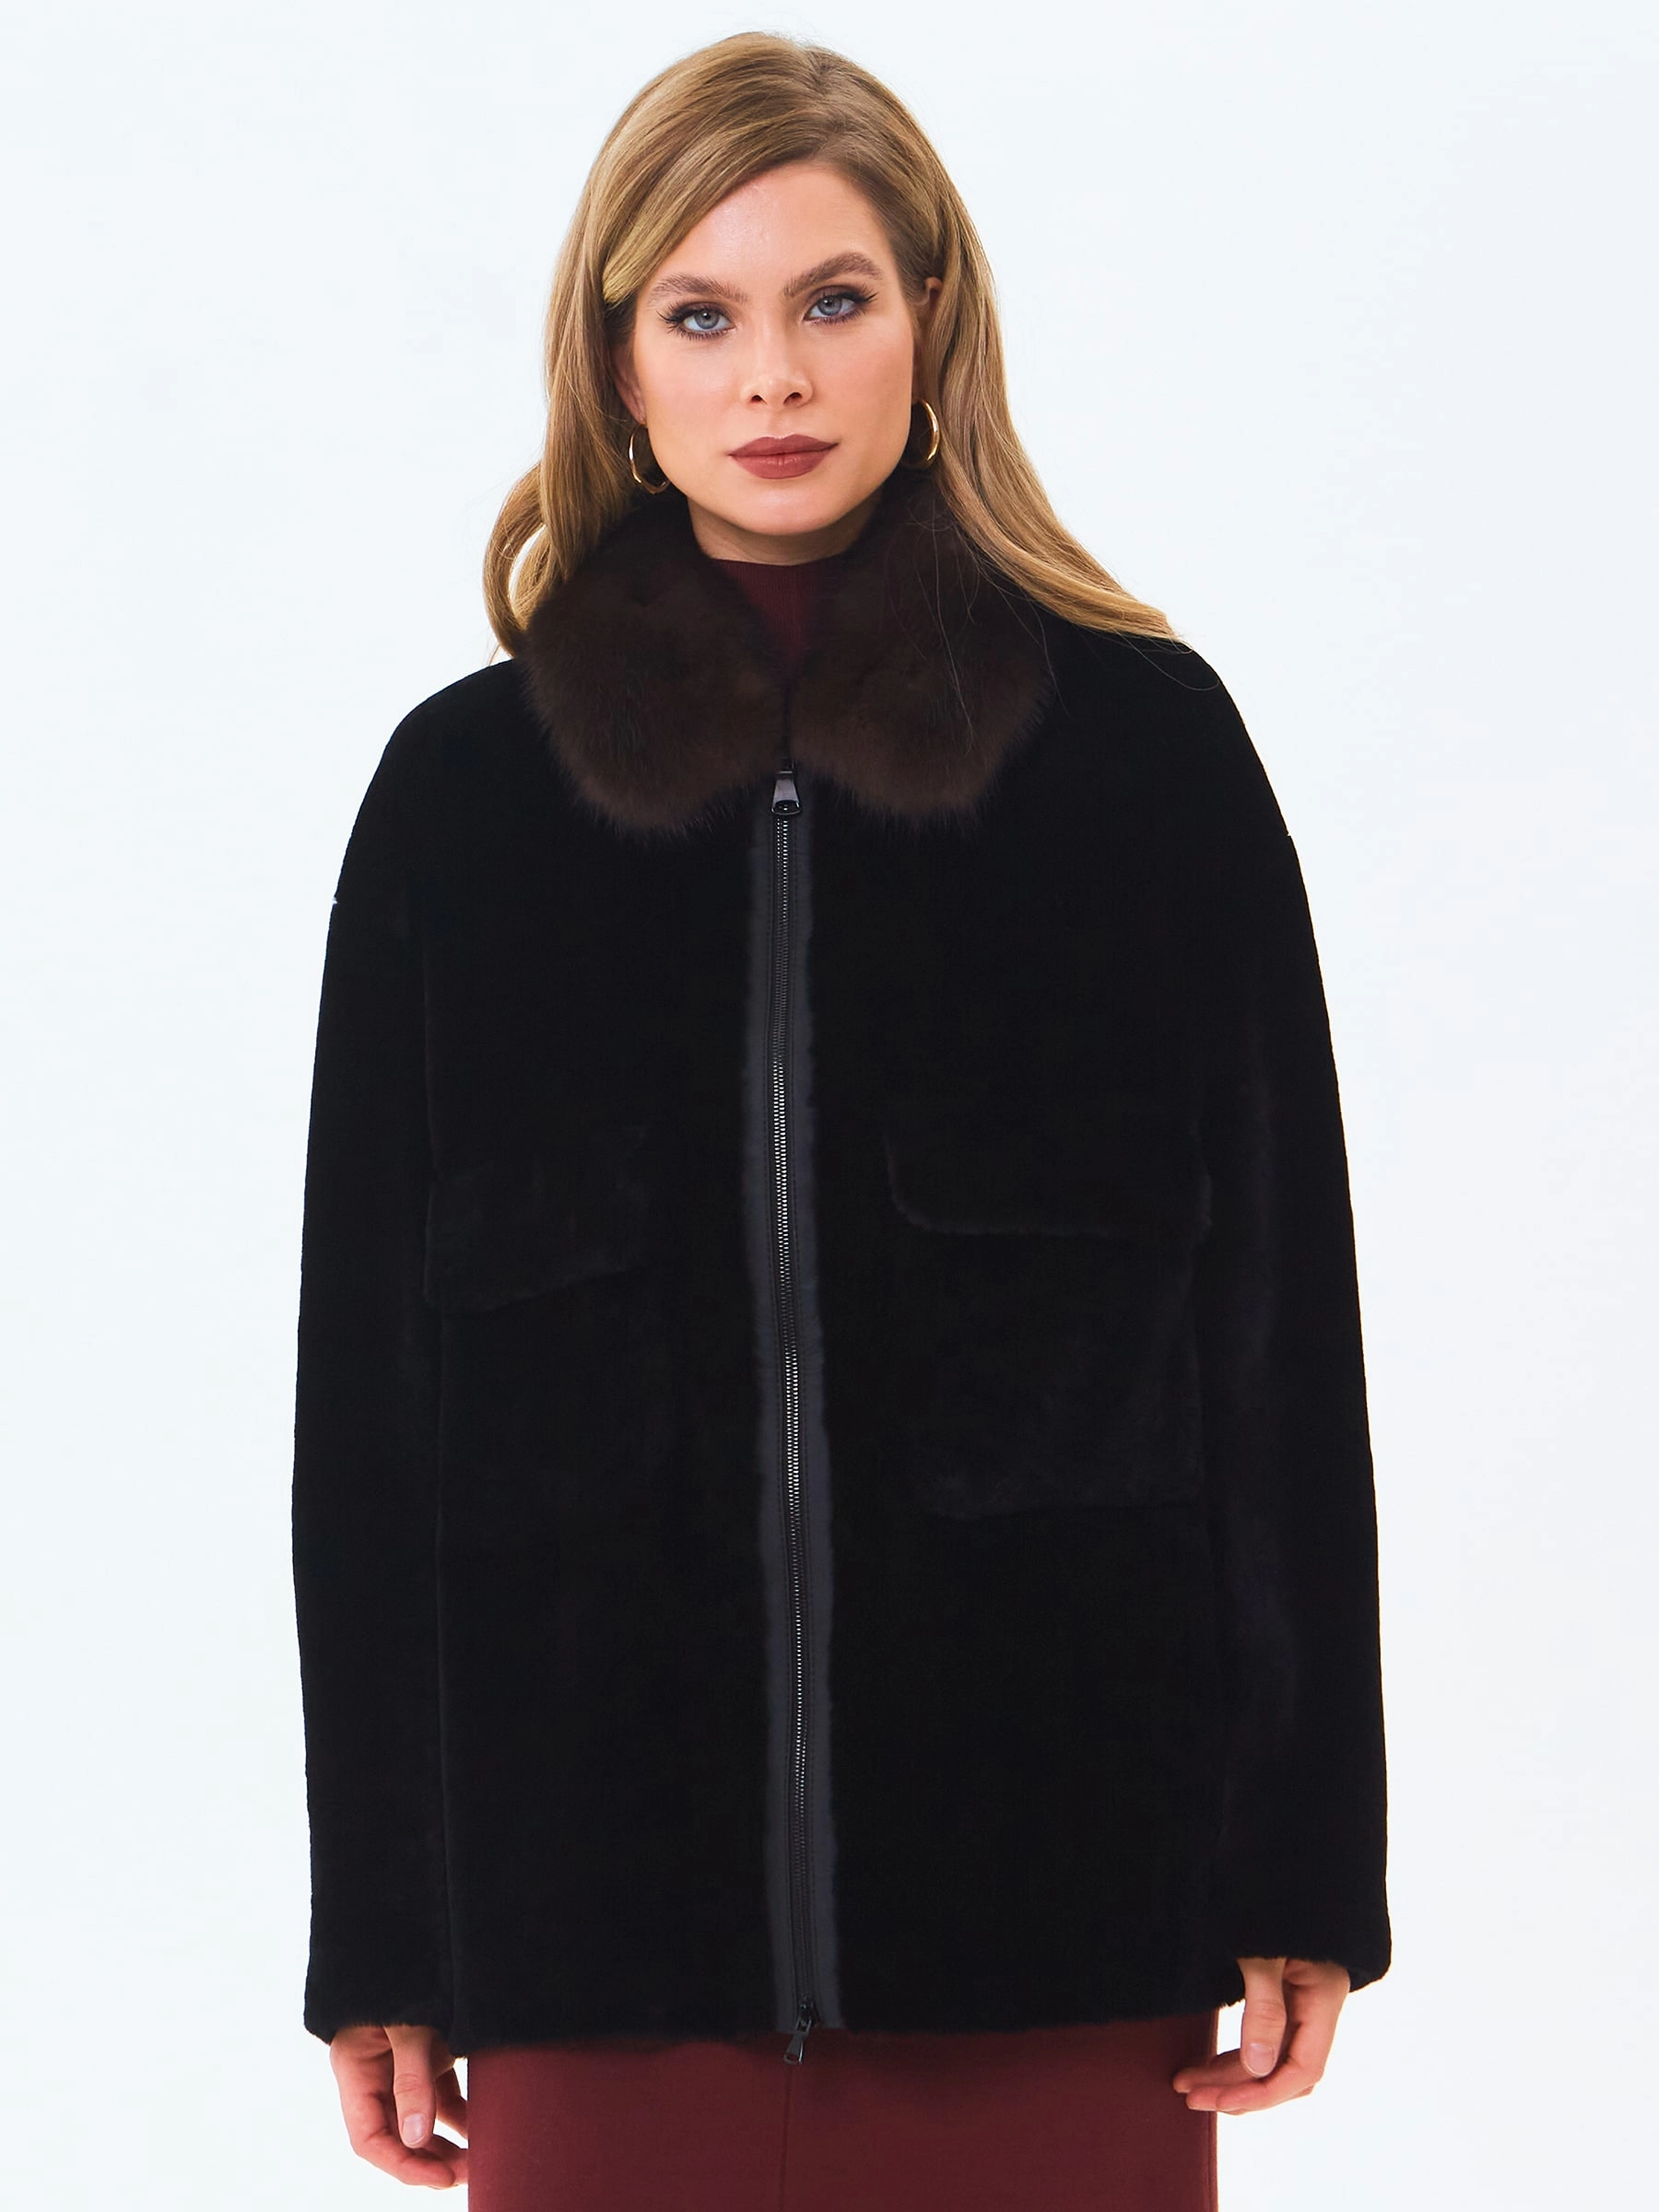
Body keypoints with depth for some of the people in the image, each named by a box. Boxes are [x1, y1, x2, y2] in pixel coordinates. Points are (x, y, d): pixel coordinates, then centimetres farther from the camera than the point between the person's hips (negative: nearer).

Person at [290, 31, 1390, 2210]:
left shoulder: (1143, 741, 3)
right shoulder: (465, 786, 7)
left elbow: (1282, 1297, 2)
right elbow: (368, 1366, 7)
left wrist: (1303, 1865, -2)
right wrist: (378, 1934, 3)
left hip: (1056, 1850, -1)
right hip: (602, 1842, 1)